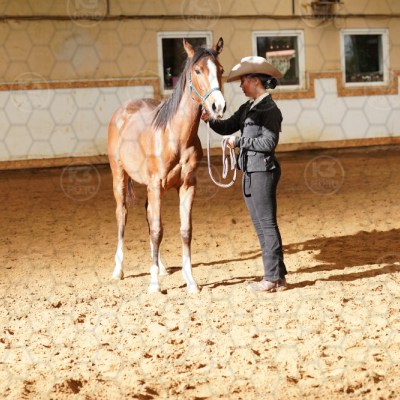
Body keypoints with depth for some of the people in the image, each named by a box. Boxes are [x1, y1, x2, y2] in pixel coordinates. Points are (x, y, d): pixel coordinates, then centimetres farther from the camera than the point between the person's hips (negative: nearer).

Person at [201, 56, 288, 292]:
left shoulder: (270, 109, -12)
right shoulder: (247, 109, 14)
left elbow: (269, 142, -19)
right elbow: (227, 128, 15)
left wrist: (239, 142, -14)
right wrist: (210, 120, -4)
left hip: (263, 171, -9)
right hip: (250, 173, 9)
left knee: (267, 224, -5)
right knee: (261, 227, 12)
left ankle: (275, 278, 0)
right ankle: (275, 275, 19)